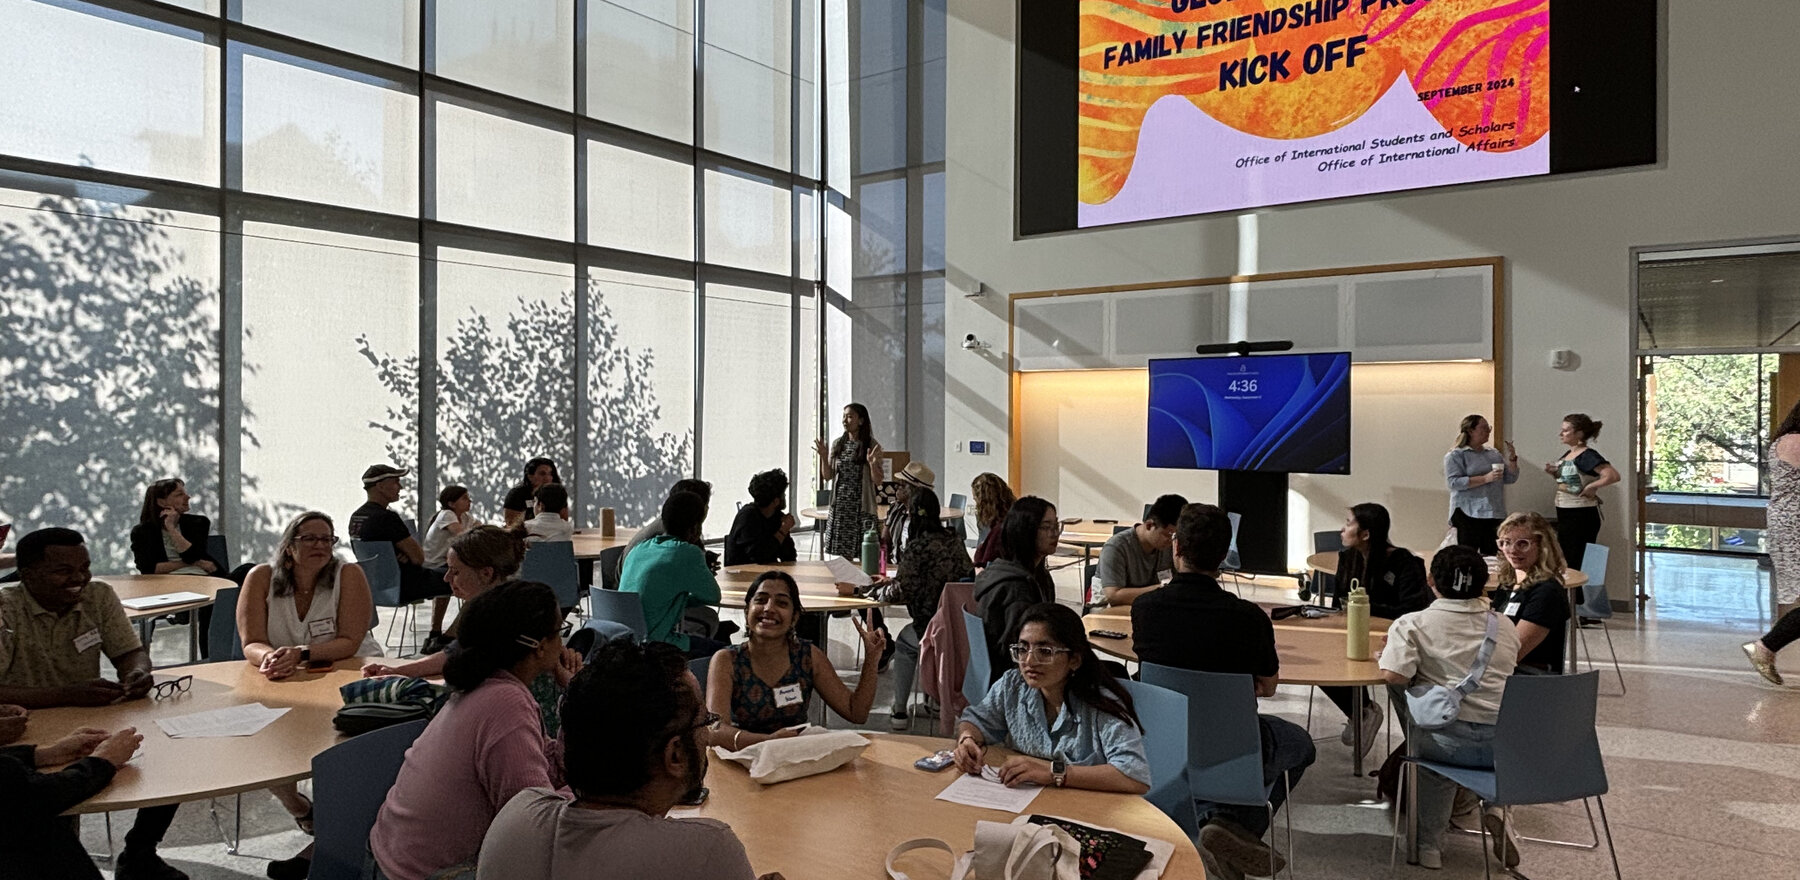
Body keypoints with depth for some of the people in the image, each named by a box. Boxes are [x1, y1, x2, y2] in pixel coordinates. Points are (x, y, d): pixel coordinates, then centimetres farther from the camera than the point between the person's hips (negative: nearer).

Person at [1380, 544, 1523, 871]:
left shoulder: (1412, 624, -3)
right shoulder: (1504, 627, 11)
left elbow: (1393, 675, -16)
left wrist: (1389, 651, 6)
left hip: (1451, 742, -3)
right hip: (1506, 744, 3)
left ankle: (1430, 846, 33)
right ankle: (1494, 809, 14)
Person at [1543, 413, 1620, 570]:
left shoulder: (1588, 456, -16)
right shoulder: (1567, 454, 9)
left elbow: (1613, 475, -29)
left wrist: (1591, 487, -19)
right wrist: (1553, 473, 4)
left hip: (1581, 516, -9)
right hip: (1564, 515, 9)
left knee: (1576, 566, -2)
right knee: (1563, 562, 15)